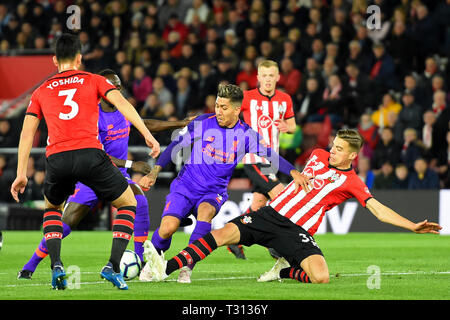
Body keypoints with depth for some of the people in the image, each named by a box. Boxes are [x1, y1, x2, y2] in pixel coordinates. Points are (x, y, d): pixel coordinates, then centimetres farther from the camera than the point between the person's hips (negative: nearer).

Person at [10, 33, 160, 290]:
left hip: (56, 159, 2)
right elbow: (121, 103, 1)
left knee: (52, 208, 31)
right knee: (128, 203, 18)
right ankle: (113, 267, 2)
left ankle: (56, 266, 10)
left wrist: (21, 174, 17)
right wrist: (147, 135, -4)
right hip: (90, 154, -2)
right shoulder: (94, 81, 17)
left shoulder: (41, 91, 23)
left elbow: (27, 132, 16)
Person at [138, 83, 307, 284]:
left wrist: (294, 172, -20)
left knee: (206, 211, -36)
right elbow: (175, 146, 3)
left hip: (214, 192, 0)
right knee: (167, 228, -23)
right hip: (185, 186, 0)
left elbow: (271, 156, -4)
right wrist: (154, 173, -1)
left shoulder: (246, 135, -4)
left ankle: (187, 267, -27)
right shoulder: (202, 123, -4)